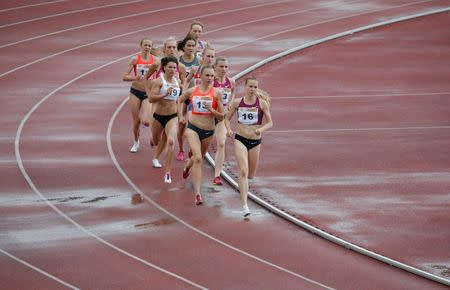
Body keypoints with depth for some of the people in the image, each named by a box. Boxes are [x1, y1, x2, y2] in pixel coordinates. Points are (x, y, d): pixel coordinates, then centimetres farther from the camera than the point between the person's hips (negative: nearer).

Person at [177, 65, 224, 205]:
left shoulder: (216, 93, -7)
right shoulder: (192, 91, -2)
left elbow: (221, 116, -4)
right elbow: (180, 101, 20)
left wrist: (211, 110, -21)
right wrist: (180, 116, 12)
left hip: (208, 131, 2)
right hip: (193, 128, -2)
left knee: (198, 158, 21)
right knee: (197, 158, -20)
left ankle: (187, 166, 60)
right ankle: (197, 193, -21)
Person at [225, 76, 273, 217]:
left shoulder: (262, 103, -5)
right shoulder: (237, 102, -2)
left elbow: (270, 123, -3)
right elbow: (227, 118, 9)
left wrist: (261, 129, -23)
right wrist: (228, 129, -10)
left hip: (255, 141, 1)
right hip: (240, 139, -1)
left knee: (250, 175, 13)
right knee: (243, 172, -16)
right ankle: (245, 205, -19)